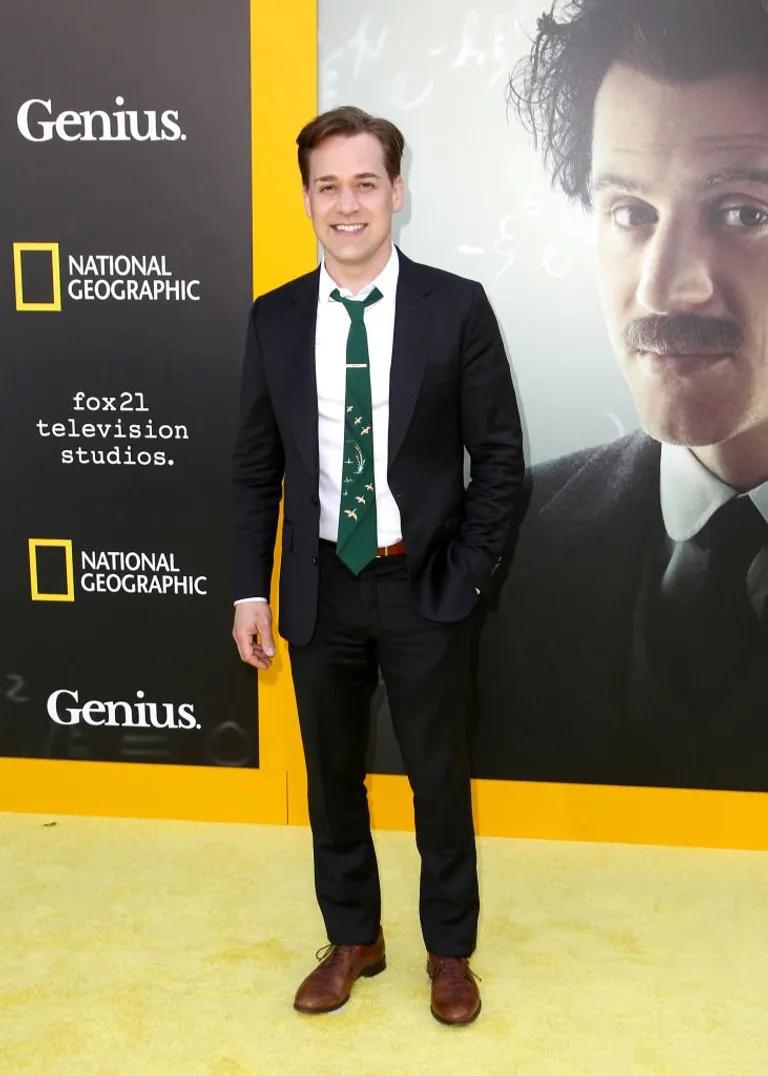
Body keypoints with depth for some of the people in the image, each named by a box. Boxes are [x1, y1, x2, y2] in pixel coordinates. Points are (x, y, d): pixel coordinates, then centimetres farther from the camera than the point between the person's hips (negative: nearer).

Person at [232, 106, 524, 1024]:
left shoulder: (457, 307, -7)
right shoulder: (274, 318, 1)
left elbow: (499, 453, -4)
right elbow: (256, 466, 4)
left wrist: (465, 573, -9)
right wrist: (250, 589, 0)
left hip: (423, 588, -2)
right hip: (320, 587, 3)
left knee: (440, 778, 12)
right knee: (332, 778, 16)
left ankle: (449, 950, 35)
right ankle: (352, 939, 39)